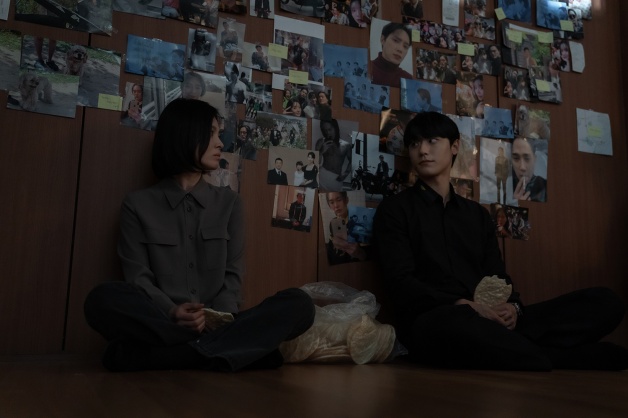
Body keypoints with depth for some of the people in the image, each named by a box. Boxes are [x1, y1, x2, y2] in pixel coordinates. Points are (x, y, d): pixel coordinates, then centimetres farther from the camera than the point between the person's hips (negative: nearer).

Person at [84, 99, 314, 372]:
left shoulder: (229, 202, 14)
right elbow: (138, 278, -1)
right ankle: (241, 348, -29)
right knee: (102, 300, -32)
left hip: (216, 325, 2)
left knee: (298, 304, -22)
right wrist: (171, 314, -22)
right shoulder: (138, 204, 8)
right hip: (162, 323, -2)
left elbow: (233, 275, 7)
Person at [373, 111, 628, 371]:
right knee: (454, 321, -42)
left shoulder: (477, 213, 23)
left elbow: (497, 276, 17)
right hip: (435, 323, -4)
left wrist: (512, 306, -7)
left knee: (603, 301, -10)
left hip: (490, 321, 5)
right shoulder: (394, 209, 8)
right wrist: (465, 306, -19)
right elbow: (401, 283, -5)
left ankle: (512, 349, -27)